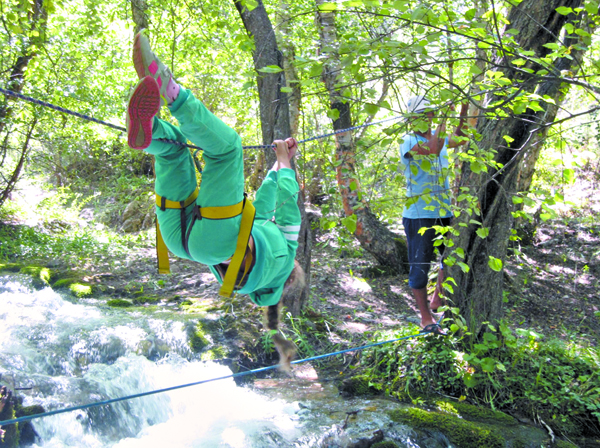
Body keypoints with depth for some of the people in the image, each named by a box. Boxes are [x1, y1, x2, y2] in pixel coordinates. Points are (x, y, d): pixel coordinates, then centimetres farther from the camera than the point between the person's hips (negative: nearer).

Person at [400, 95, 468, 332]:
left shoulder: (438, 136, 11)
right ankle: (426, 318, 12)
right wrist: (444, 117, -23)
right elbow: (433, 149, -27)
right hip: (419, 213, -7)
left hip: (444, 211, 7)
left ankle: (437, 302, 32)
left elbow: (460, 138, 23)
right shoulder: (408, 141, -11)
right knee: (420, 266, 1)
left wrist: (464, 109, 10)